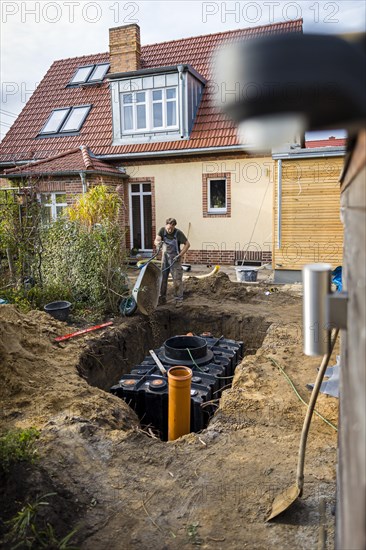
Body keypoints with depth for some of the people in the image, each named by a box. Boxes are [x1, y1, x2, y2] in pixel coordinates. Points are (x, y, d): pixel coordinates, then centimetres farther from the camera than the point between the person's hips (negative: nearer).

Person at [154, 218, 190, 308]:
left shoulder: (178, 233, -17)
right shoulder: (162, 230, -8)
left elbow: (187, 244, -12)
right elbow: (156, 241, -17)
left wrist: (180, 255, -20)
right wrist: (158, 243, -41)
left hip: (175, 258, -4)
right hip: (165, 257, 4)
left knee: (177, 279, -7)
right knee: (162, 278, 7)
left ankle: (179, 300, 1)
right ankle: (162, 298, 18)